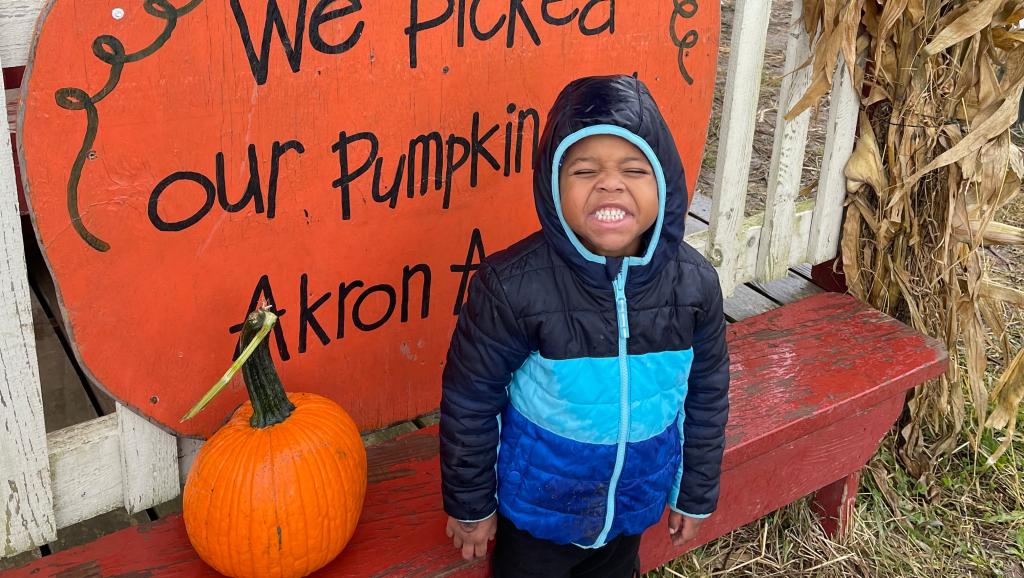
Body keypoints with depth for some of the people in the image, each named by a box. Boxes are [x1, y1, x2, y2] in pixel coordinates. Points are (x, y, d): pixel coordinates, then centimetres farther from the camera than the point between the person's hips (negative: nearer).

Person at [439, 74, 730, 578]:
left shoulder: (694, 284, -16)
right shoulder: (513, 286, -26)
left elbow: (706, 395, -1)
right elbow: (468, 401, -14)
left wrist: (696, 494, 8)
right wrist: (469, 505, -5)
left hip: (635, 505, 3)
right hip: (535, 512, -3)